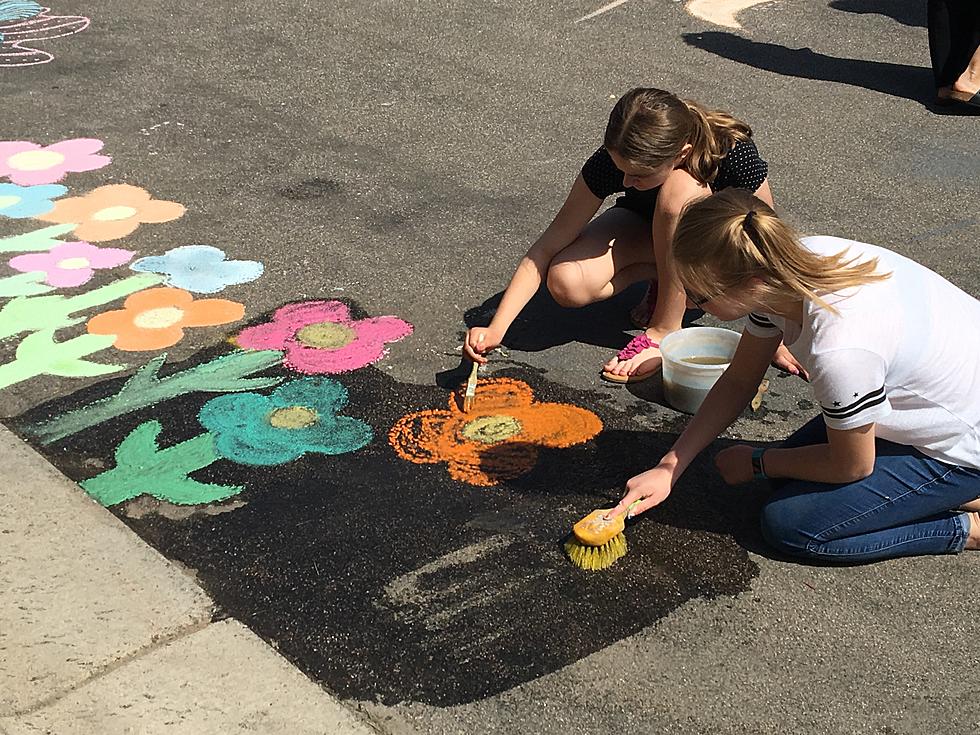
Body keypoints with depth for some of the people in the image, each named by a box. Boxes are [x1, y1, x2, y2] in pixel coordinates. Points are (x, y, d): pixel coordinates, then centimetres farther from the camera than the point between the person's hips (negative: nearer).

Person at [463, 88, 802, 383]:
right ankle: (663, 277, 0)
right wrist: (495, 329, -32)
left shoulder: (734, 153, -34)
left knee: (680, 188, -37)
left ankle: (665, 330, -23)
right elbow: (549, 245, -25)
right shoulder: (616, 158, -28)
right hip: (645, 227, 2)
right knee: (566, 282, -28)